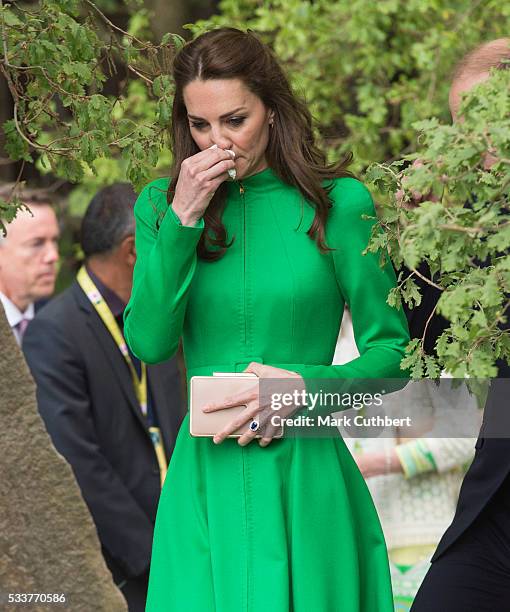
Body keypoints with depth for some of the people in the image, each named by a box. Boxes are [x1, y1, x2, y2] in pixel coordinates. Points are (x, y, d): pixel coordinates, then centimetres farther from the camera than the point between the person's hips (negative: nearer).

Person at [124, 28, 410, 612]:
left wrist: (306, 384, -14)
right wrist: (182, 219, -12)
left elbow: (392, 351, 2)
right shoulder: (161, 203, 6)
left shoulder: (337, 202, -2)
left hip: (306, 477, -2)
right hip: (204, 480, 2)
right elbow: (149, 343, -6)